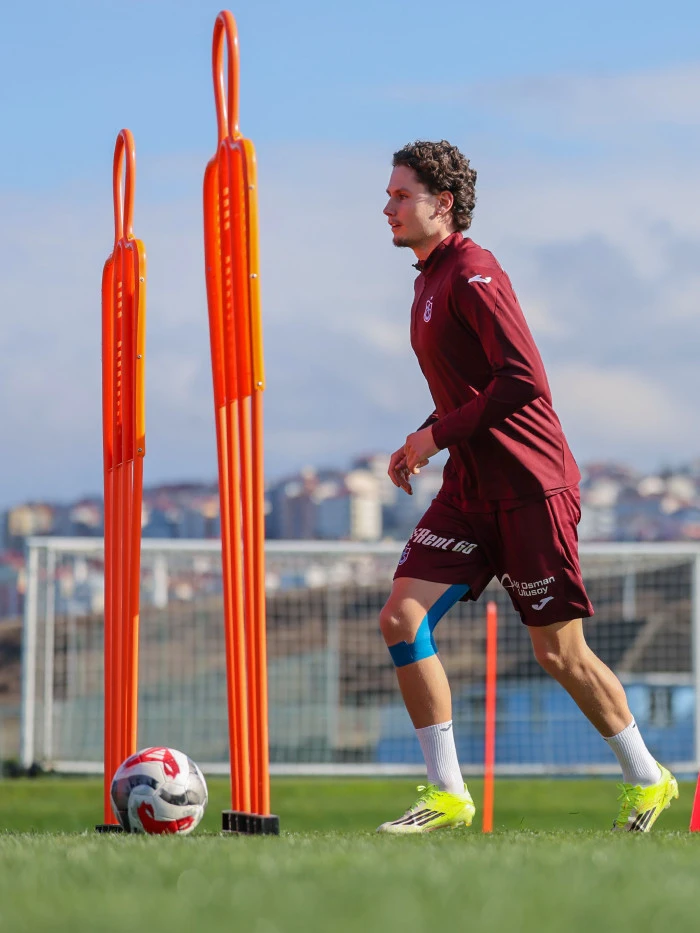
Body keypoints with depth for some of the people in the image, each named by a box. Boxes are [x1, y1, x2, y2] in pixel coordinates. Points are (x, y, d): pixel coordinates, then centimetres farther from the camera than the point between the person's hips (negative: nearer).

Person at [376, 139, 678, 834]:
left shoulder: (472, 274, -13)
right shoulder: (429, 279, 16)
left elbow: (525, 380, -22)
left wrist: (439, 434, -16)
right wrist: (422, 446, 11)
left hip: (530, 485, -9)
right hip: (471, 489, 9)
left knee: (558, 652, -1)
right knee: (401, 619, -7)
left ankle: (646, 778, 19)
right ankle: (446, 794, -2)